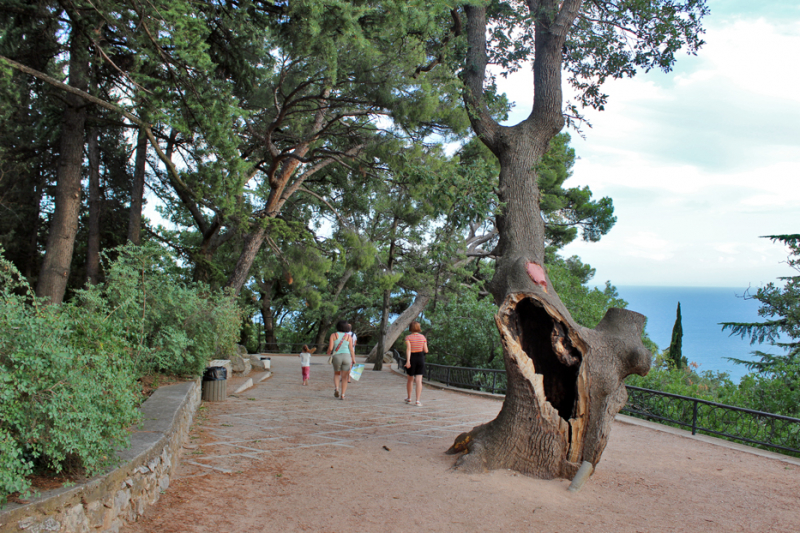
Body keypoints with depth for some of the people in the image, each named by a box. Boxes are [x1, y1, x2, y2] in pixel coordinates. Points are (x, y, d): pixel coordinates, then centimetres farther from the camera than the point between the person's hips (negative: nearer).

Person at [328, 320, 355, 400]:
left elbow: (330, 348, -4)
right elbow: (351, 349, 2)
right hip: (347, 357, 0)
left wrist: (328, 353, 16)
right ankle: (343, 395, -1)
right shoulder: (349, 336, 6)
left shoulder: (333, 335, 3)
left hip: (336, 357, 0)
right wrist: (353, 360, 9)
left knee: (336, 374, 22)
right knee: (344, 377, 7)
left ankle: (336, 388, -2)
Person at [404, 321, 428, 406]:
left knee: (410, 379, 17)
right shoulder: (423, 337, 2)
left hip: (412, 358, -1)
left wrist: (408, 361, -26)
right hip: (420, 358, 1)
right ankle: (417, 401, -11)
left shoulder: (408, 338, -5)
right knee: (419, 380, -3)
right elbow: (426, 350, 3)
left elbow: (408, 349, -19)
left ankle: (409, 398, 33)